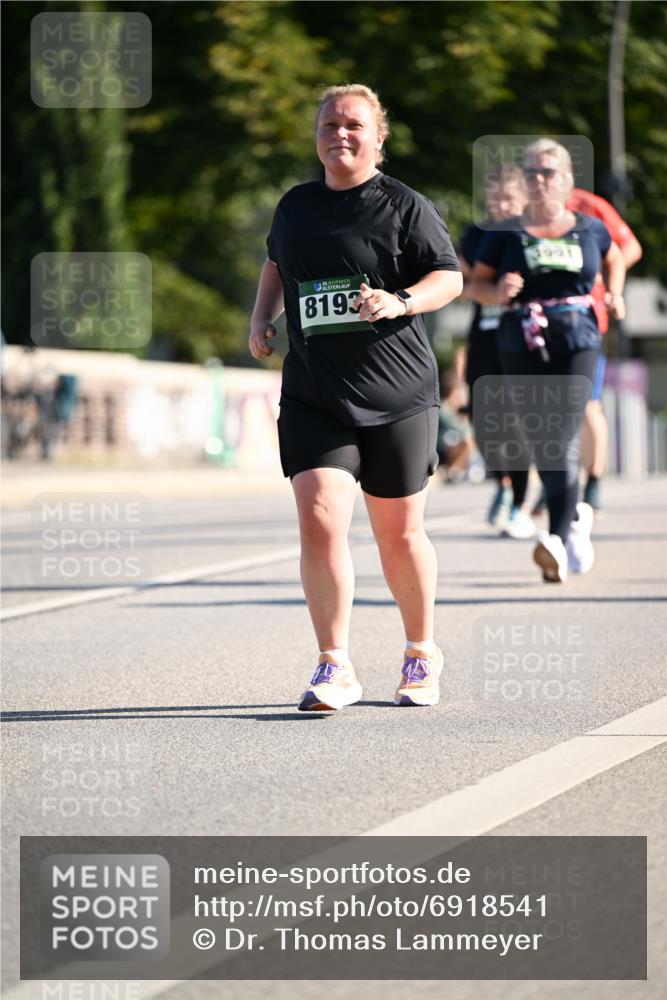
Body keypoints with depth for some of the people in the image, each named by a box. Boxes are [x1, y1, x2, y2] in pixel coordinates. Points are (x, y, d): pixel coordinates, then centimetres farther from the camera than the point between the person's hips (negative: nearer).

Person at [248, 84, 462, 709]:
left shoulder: (405, 207, -2)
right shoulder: (295, 206, 12)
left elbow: (450, 278, -3)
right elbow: (276, 263, 30)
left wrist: (400, 301, -21)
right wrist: (262, 317, 14)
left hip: (398, 399, -2)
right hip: (313, 398, 3)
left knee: (399, 534, 7)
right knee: (320, 523, -14)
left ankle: (421, 655, 29)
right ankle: (335, 669, -8)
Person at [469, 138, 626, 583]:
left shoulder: (590, 229, 8)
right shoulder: (507, 235, 4)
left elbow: (614, 259, 28)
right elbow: (477, 283, 7)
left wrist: (614, 294, 11)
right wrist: (498, 292, -13)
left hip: (578, 344, -1)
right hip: (522, 348, 1)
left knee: (563, 440, -15)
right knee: (541, 443, 6)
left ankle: (559, 538, -19)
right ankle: (575, 514, 32)